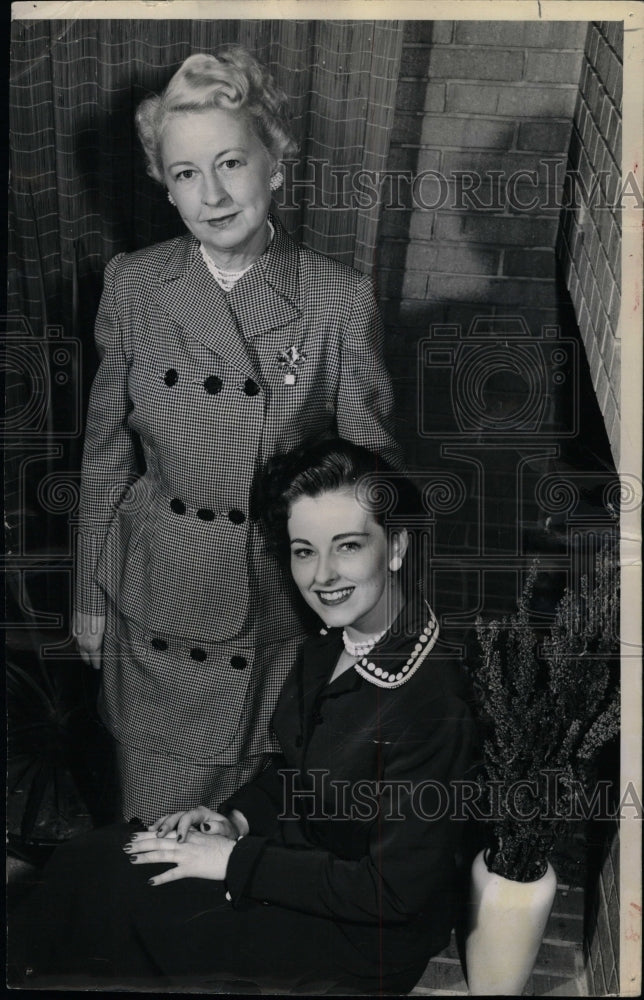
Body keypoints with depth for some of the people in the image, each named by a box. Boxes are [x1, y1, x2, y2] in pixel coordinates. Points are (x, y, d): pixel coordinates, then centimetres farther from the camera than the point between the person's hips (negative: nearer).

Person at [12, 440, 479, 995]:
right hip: (297, 844, 7)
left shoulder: (435, 704, -29)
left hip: (365, 937, -7)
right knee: (87, 859, -5)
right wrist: (238, 818, -3)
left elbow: (394, 892, -24)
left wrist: (235, 861, -20)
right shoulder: (331, 644, -3)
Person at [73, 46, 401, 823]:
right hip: (161, 602, 2)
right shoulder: (132, 286, -7)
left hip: (287, 607, -1)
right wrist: (89, 598, 7)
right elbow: (105, 453, 2)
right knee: (160, 814, 18)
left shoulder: (341, 301, -13)